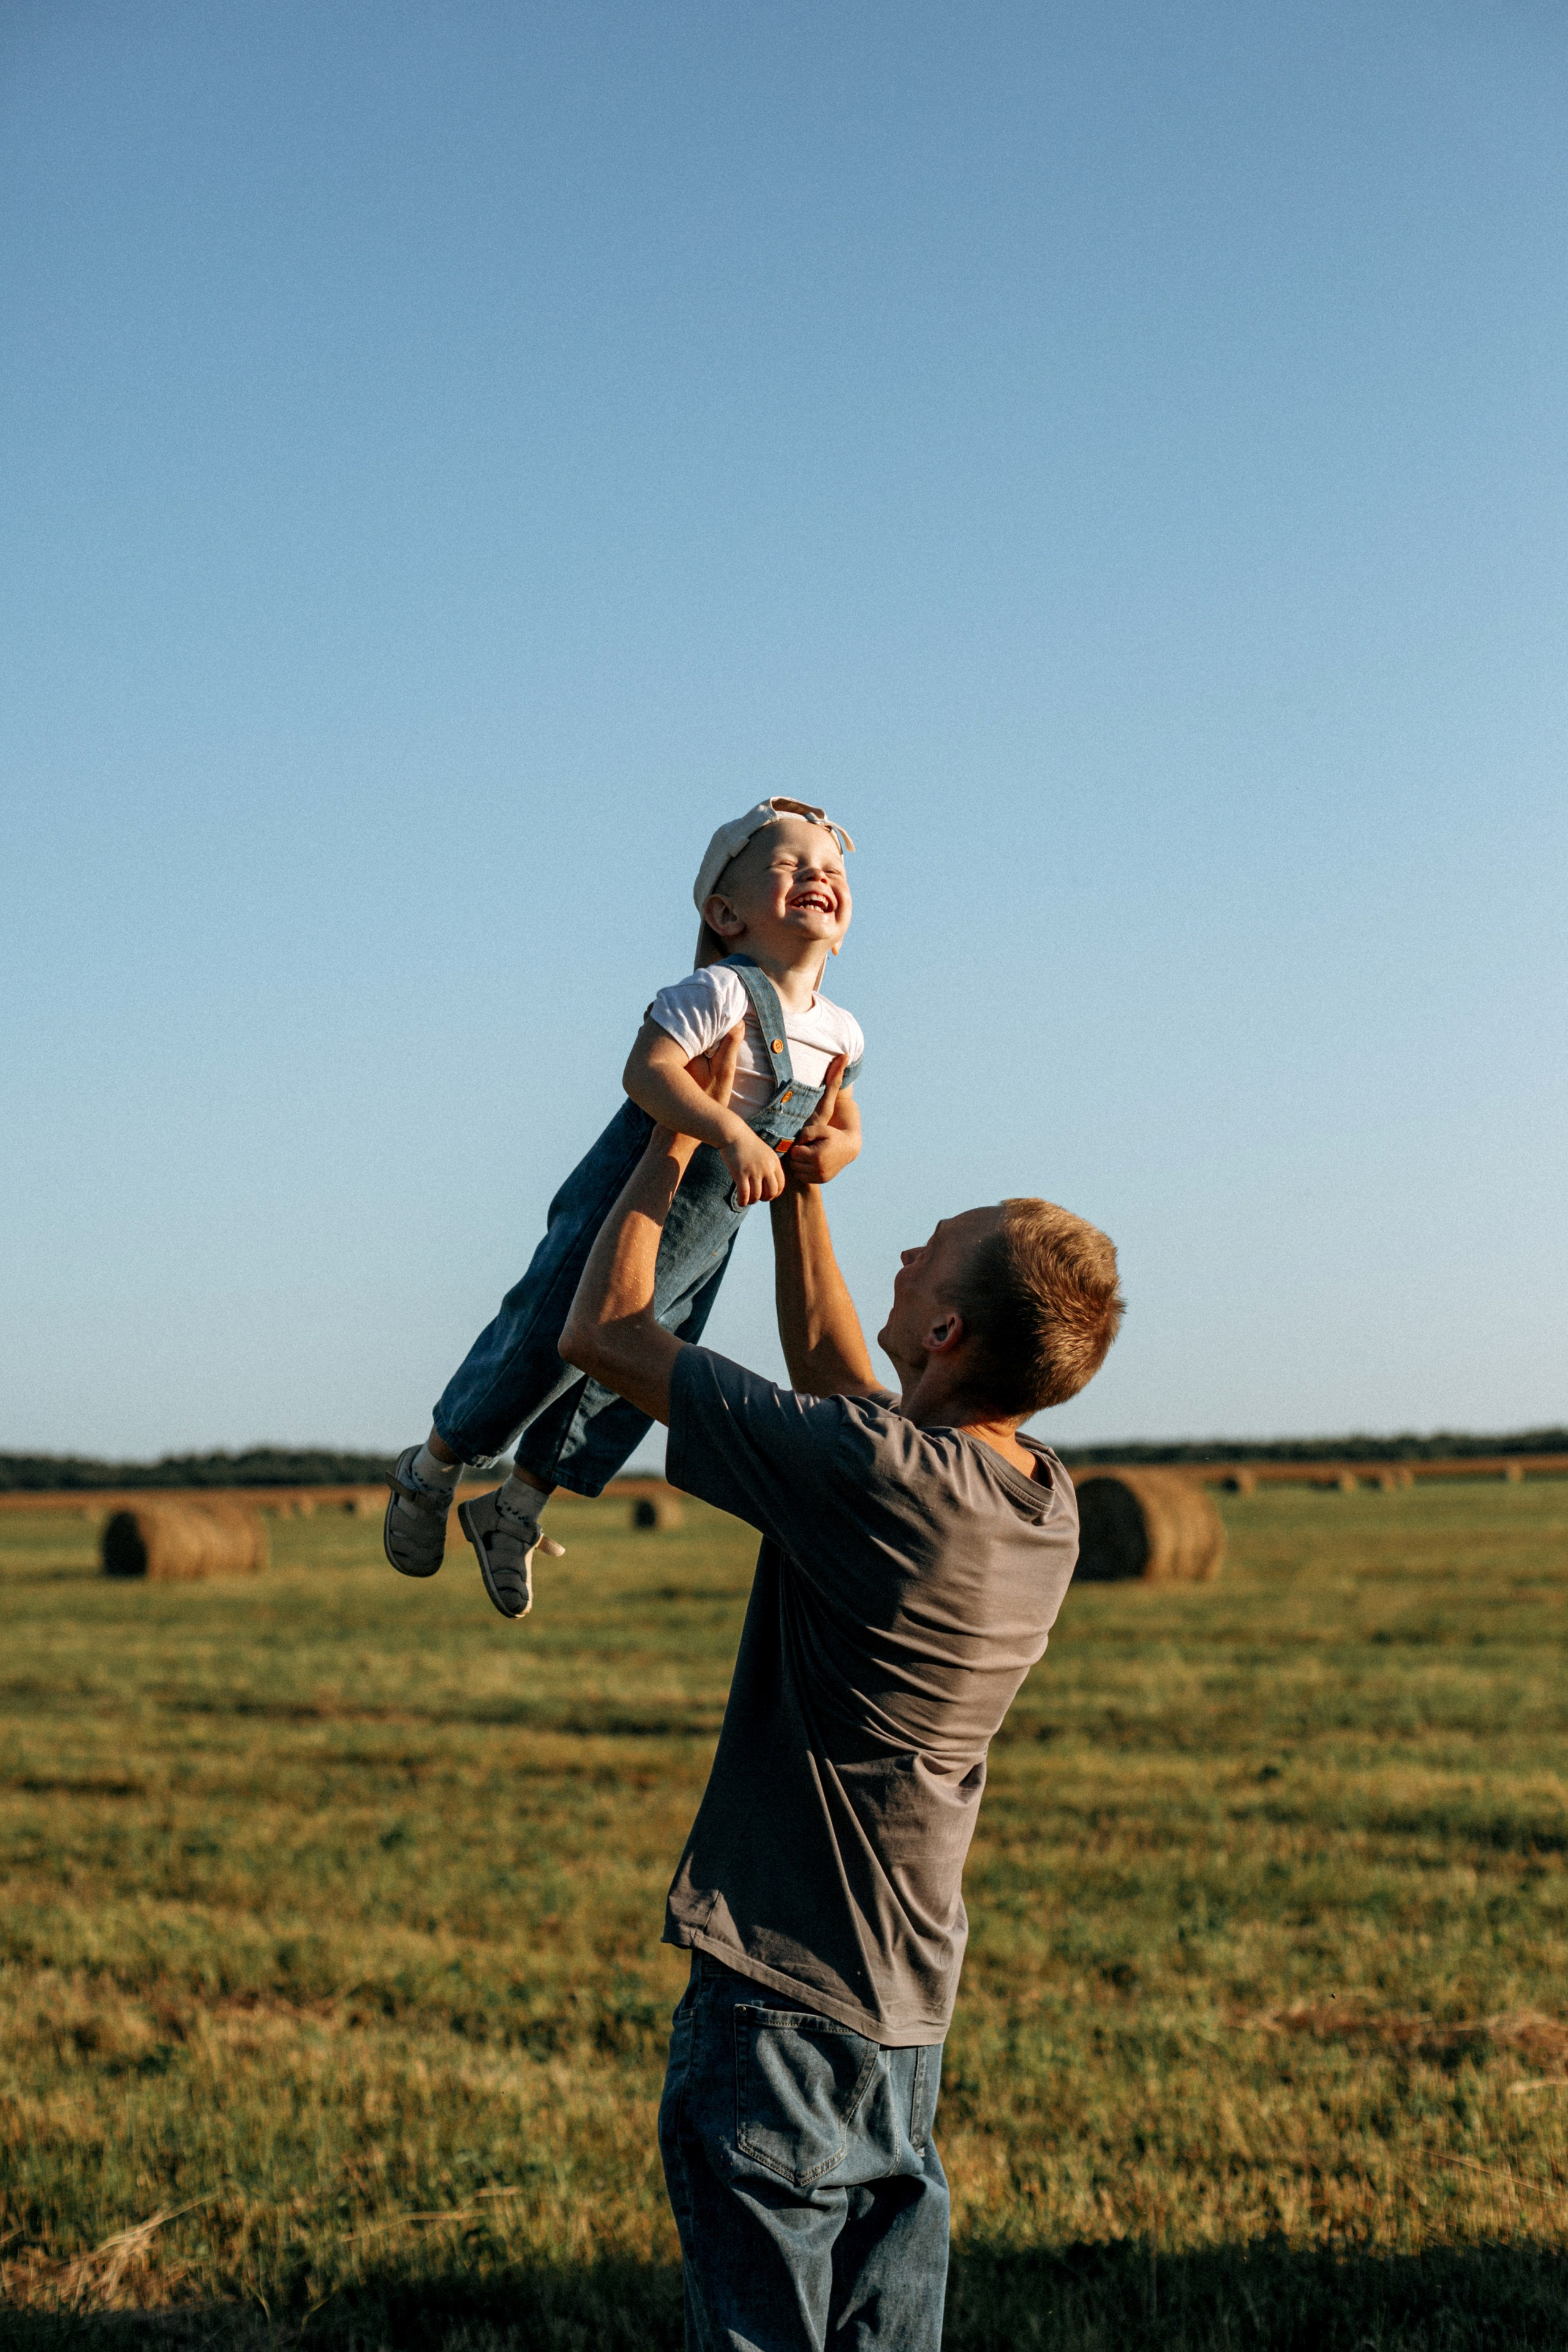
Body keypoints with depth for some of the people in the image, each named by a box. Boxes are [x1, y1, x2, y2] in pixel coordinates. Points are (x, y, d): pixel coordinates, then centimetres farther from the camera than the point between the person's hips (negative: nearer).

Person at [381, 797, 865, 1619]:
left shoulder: (841, 1033, 1)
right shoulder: (720, 993, -24)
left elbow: (844, 1123, 16)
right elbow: (645, 1071, -36)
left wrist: (833, 1148, -8)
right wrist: (731, 1135, -46)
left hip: (704, 1238, 7)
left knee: (627, 1384, 14)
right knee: (542, 1349, 2)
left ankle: (514, 1513, 34)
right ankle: (431, 1473, 29)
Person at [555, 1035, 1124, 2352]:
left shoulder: (870, 1470, -22)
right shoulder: (1047, 1507, 1)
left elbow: (603, 1333, -11)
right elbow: (828, 1364, 20)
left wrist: (682, 1130, 0)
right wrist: (797, 1172, 23)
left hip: (784, 2008, -8)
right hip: (912, 2011, 8)